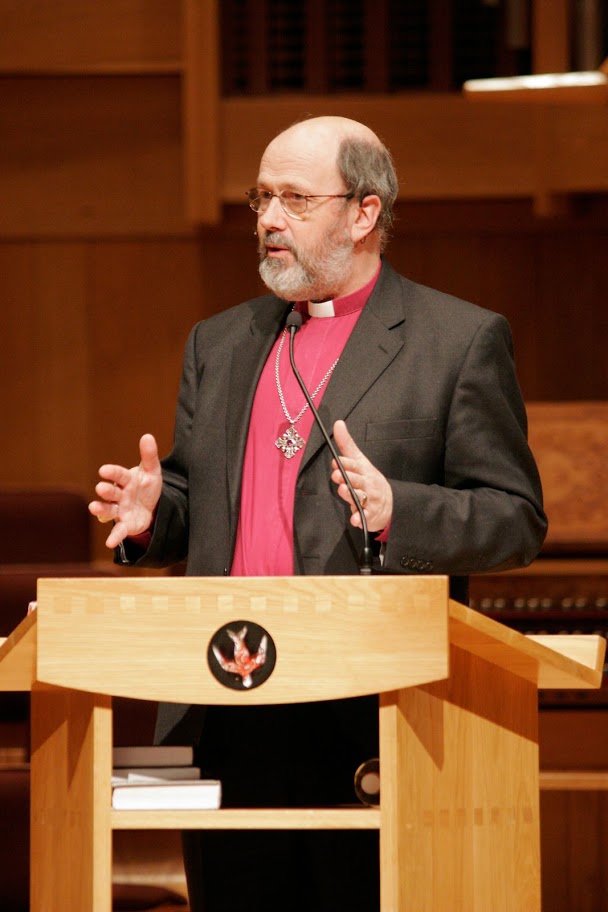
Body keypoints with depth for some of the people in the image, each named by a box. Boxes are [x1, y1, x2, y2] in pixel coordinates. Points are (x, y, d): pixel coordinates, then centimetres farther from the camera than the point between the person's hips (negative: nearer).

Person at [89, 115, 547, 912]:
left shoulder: (462, 340, 2)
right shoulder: (219, 344, 20)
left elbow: (516, 520, -2)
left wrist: (398, 512, -20)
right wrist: (152, 515, 1)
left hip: (375, 726, -5)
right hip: (231, 726, 5)